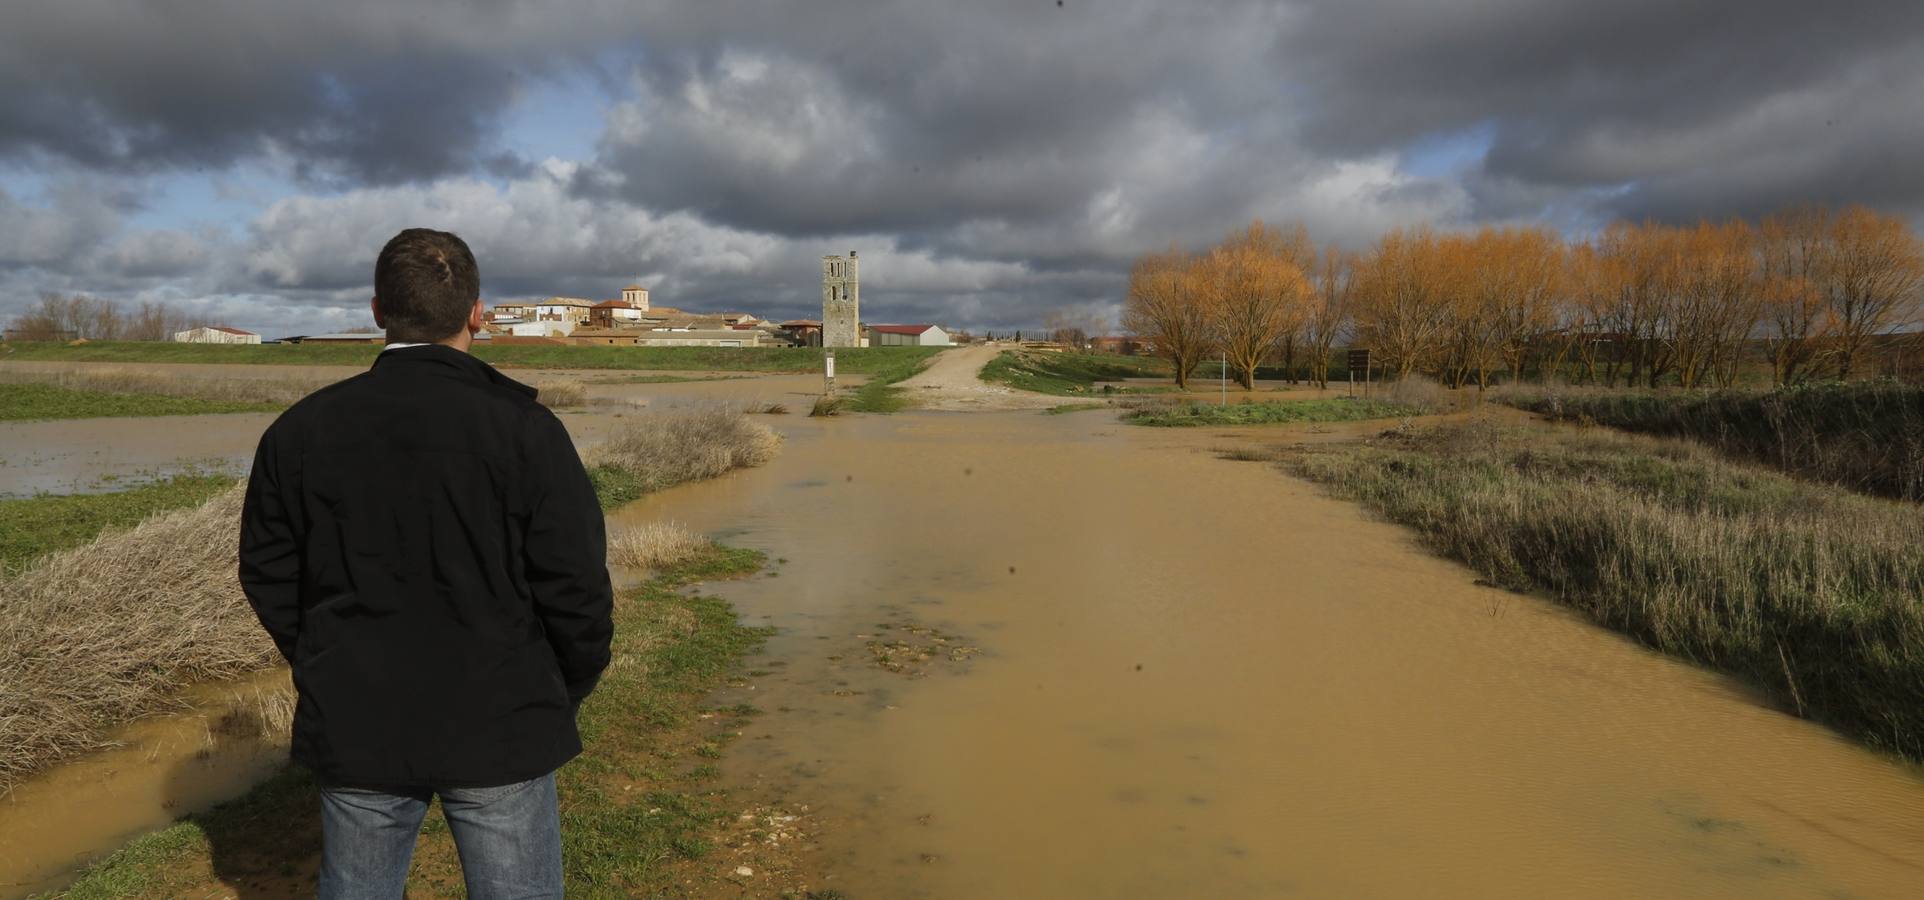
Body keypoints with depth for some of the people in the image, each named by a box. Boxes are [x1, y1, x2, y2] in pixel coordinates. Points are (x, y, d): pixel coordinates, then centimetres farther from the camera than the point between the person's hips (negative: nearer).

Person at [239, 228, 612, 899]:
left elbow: (269, 575, 6)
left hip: (353, 729, 4)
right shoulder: (523, 429, -14)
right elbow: (577, 587, -13)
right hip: (499, 729, -3)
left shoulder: (299, 431, -2)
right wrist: (566, 694, 4)